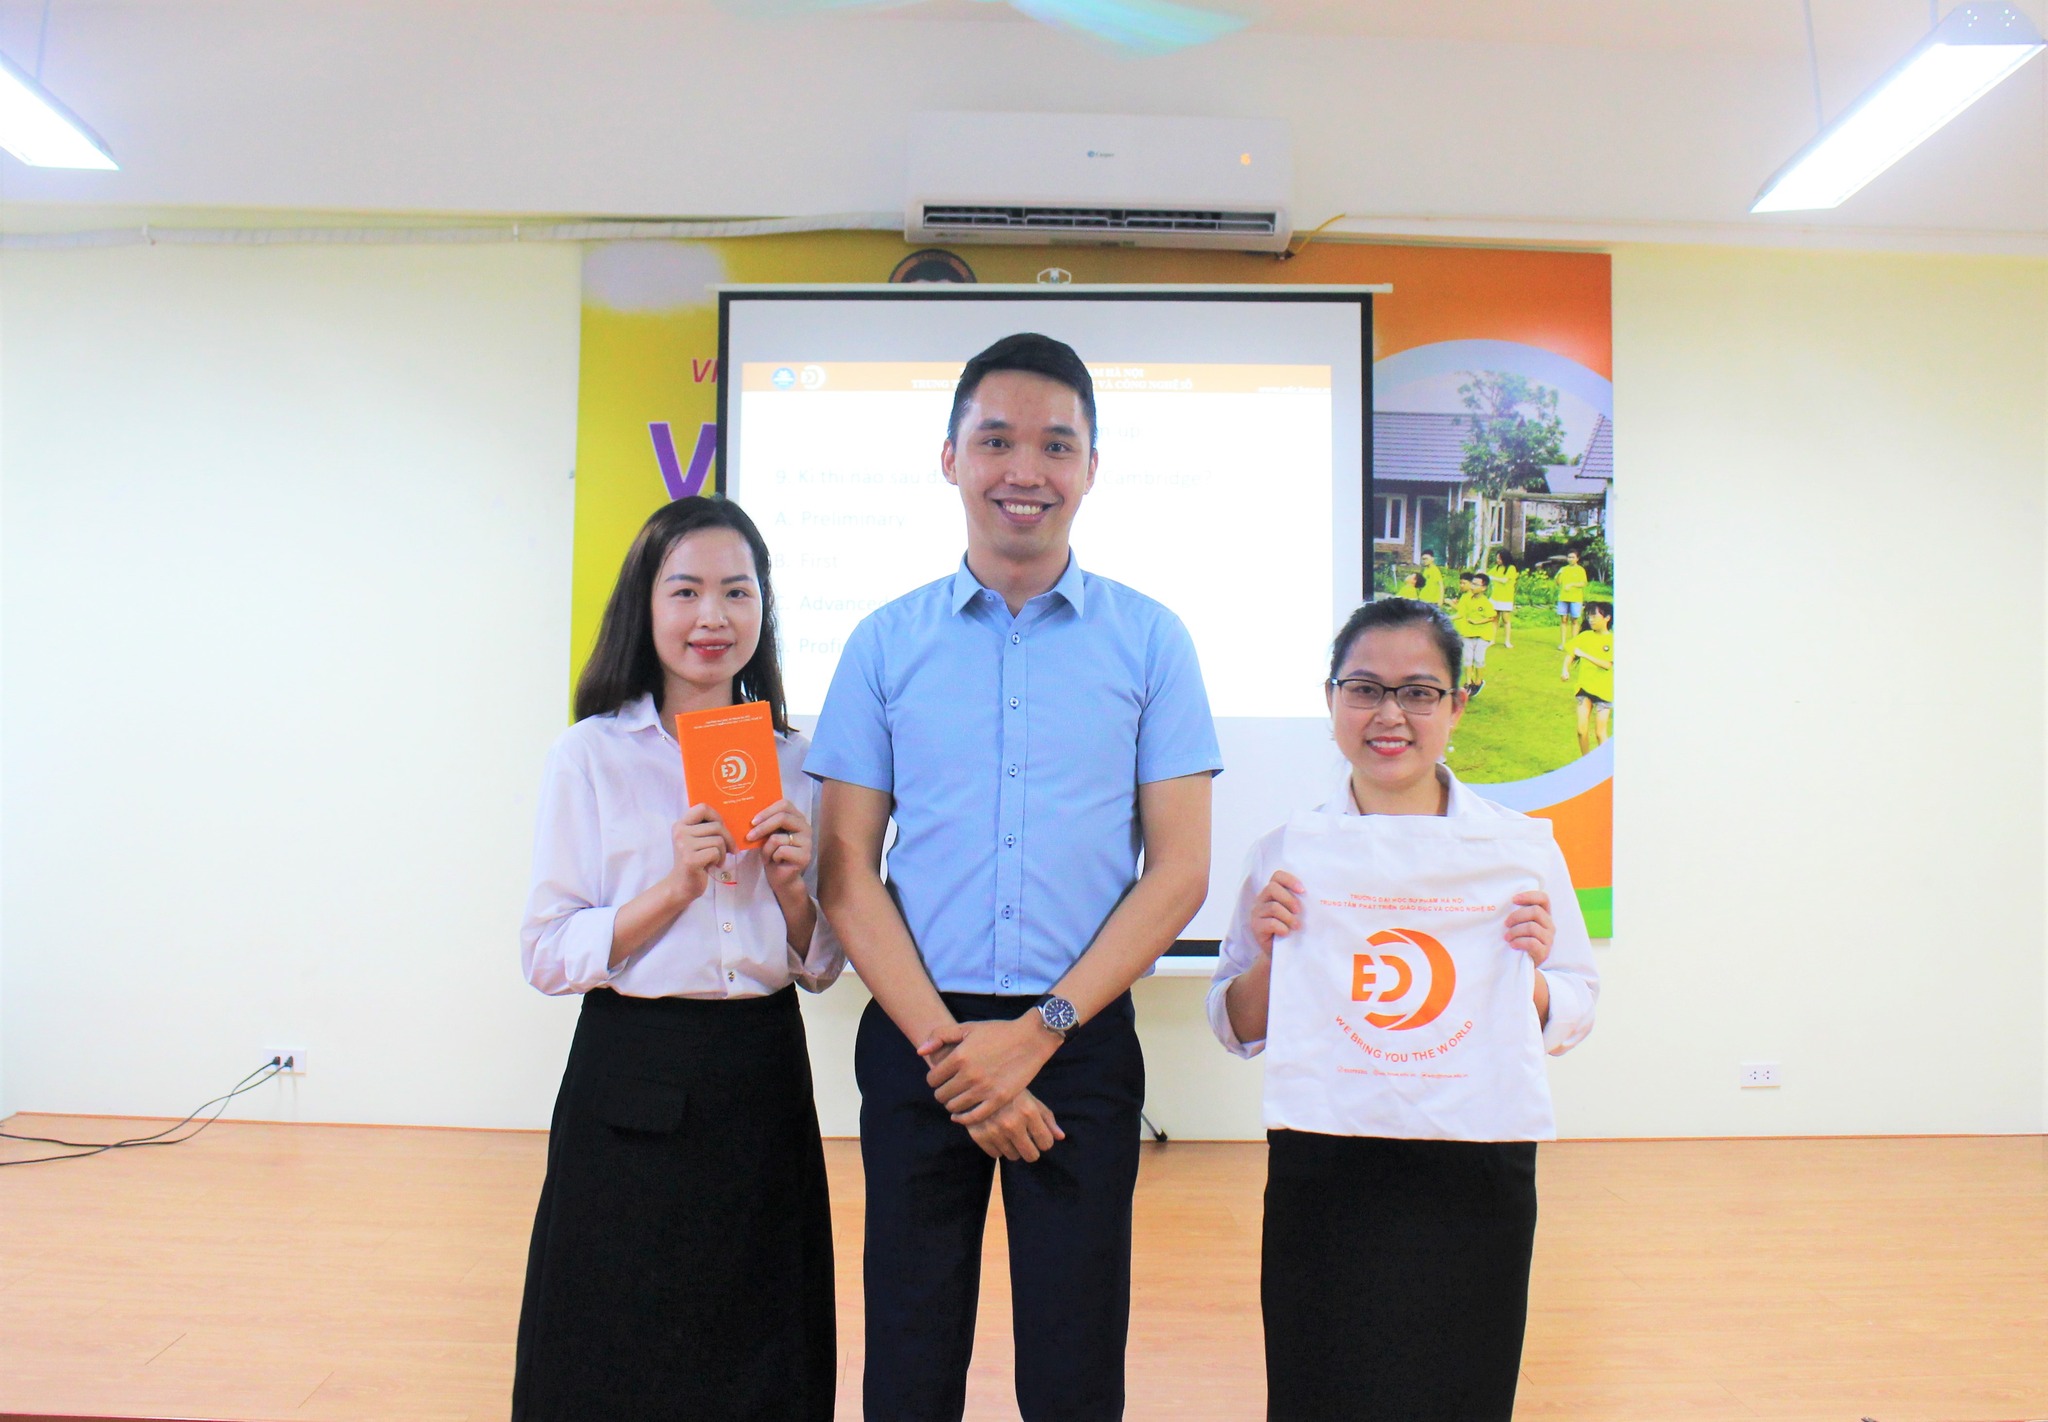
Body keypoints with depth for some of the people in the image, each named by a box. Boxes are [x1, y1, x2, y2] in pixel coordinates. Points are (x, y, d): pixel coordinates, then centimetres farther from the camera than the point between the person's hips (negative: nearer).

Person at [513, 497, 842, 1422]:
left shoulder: (793, 763, 6)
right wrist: (678, 885, -18)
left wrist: (791, 886, -10)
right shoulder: (592, 755, -3)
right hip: (632, 1083, -3)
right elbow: (549, 956, -7)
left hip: (764, 1077, 3)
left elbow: (821, 967, 9)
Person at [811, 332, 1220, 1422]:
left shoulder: (1150, 639, 2)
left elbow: (1180, 870, -1)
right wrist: (946, 1047, -9)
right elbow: (846, 870, 1)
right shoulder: (886, 643, 4)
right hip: (916, 1038, 1)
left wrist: (1038, 1033, -10)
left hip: (1082, 1039, -1)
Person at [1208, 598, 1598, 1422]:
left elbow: (1571, 1020, 6)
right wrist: (1268, 953, -14)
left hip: (1475, 1176, 1)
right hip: (1322, 1175, 0)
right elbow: (1238, 1032, 5)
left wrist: (1529, 975, -14)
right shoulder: (1285, 854, -1)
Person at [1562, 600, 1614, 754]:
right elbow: (1570, 653, 9)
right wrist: (1565, 668, -10)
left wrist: (1584, 654, -18)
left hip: (1604, 690, -3)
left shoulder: (1612, 640, -9)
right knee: (1582, 730, 1)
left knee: (1600, 732, -1)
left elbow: (1607, 664, -18)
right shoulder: (1585, 636, 3)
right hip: (1584, 688, 3)